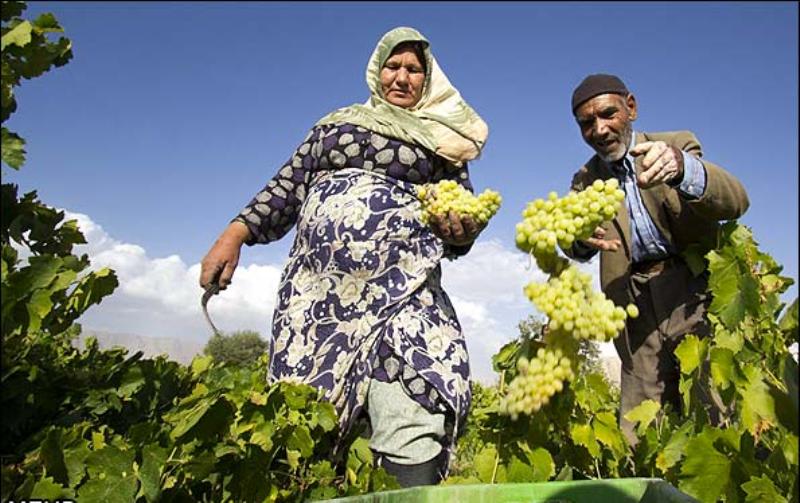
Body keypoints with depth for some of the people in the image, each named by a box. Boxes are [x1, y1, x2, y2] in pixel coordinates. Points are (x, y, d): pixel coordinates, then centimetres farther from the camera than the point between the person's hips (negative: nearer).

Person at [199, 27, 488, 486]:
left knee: (414, 429, -16)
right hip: (319, 287, 2)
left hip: (402, 289, -1)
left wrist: (460, 232, -8)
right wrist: (236, 234, 5)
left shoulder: (444, 141, 18)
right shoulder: (337, 124, 23)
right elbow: (288, 187, 18)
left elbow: (464, 226, 16)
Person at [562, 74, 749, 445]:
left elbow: (735, 201, -11)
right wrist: (579, 237, -25)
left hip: (696, 290, -2)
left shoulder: (678, 145, 7)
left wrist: (681, 168, -33)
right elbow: (578, 250, 1)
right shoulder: (586, 180, 15)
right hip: (636, 306, 2)